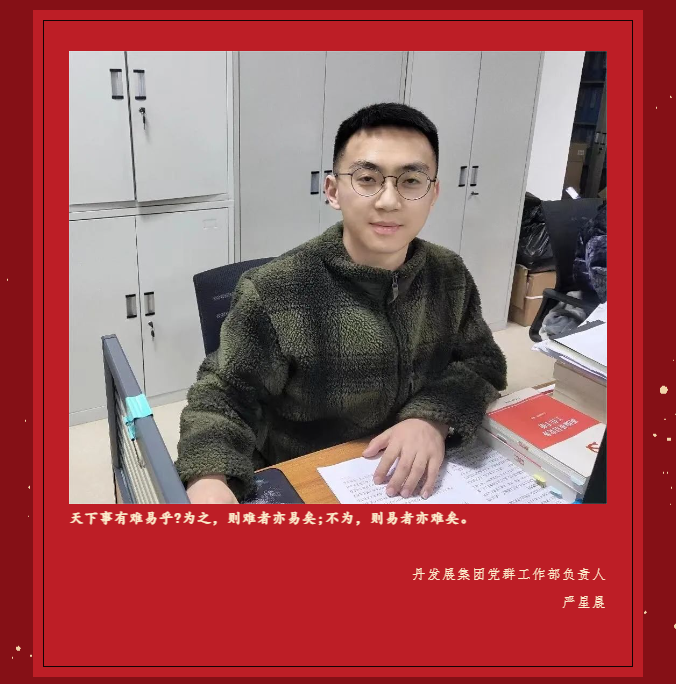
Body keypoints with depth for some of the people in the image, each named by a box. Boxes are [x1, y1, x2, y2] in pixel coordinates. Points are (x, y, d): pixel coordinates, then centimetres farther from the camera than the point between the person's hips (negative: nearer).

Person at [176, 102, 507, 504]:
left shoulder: (450, 277, -2)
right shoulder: (275, 294, -17)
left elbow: (482, 363, 5)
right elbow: (223, 396, -11)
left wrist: (434, 418, -15)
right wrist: (209, 479, -30)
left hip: (420, 487, 4)